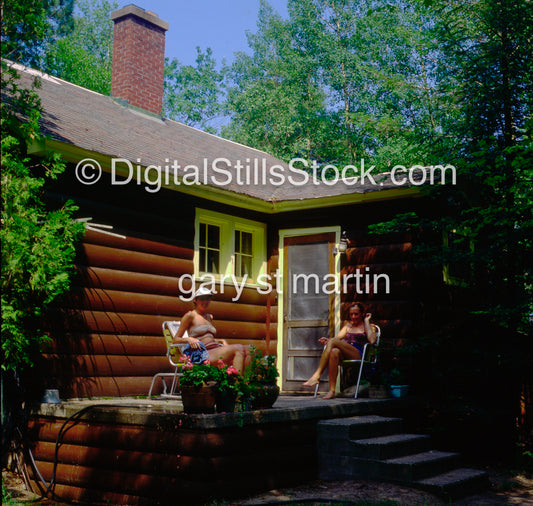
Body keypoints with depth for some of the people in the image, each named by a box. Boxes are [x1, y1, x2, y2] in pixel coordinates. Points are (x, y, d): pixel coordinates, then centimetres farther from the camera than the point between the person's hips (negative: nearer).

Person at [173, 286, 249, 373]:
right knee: (239, 348, -29)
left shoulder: (209, 317, 25)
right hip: (202, 353, -6)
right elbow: (176, 339, 5)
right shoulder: (190, 316, 6)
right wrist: (189, 339, -15)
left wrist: (221, 341, 16)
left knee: (243, 350, -26)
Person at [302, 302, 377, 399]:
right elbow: (338, 337, 15)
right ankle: (331, 390, -40)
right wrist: (327, 340, -6)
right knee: (334, 352, -36)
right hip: (344, 356, 4)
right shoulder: (348, 325, 32)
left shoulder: (369, 326, 16)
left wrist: (366, 321, 1)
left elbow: (372, 340, -6)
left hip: (358, 355, -4)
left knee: (332, 342, -28)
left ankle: (317, 376, -35)